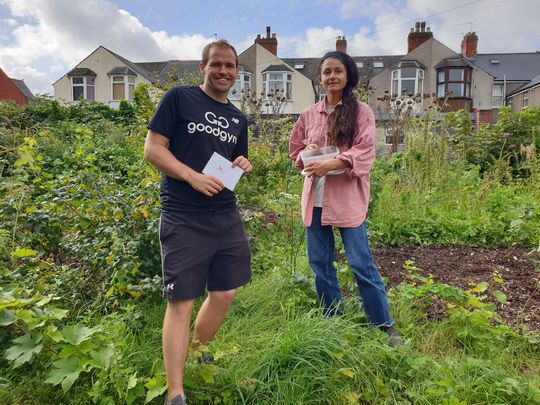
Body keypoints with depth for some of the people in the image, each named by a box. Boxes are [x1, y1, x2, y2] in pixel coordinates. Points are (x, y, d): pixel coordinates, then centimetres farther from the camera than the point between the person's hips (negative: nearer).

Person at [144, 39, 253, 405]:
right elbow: (153, 149, -7)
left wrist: (243, 166, 1)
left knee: (225, 293, 12)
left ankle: (197, 357, 37)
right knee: (181, 302, -3)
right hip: (183, 220, -6)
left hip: (227, 217, 7)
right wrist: (194, 176, -18)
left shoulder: (238, 119, 16)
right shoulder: (179, 98, -1)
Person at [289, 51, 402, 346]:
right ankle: (331, 320, 29)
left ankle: (385, 326, 17)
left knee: (361, 264, -1)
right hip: (315, 197, 4)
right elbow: (295, 150, 17)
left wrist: (332, 163, -23)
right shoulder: (309, 114, 11)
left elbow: (364, 153, -9)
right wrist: (307, 155, -7)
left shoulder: (361, 112, 0)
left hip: (347, 198, -4)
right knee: (319, 263, 11)